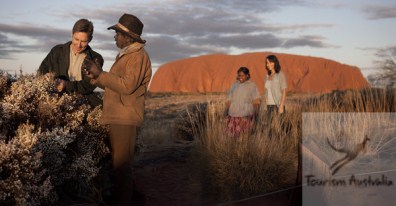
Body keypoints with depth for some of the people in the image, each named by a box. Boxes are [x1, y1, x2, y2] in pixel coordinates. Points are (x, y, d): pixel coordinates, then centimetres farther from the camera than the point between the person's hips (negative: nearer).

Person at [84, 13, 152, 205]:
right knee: (117, 161, 14)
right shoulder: (124, 55, 20)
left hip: (125, 119, -10)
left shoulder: (138, 56, -11)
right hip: (116, 117, 10)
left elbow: (127, 86, -22)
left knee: (122, 164, -8)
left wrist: (101, 73, -18)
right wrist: (97, 78, 7)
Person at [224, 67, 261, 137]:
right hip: (234, 114, 3)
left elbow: (256, 100, 3)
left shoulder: (252, 85, 8)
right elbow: (229, 100, 16)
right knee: (233, 134, -5)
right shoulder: (234, 85, 17)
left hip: (246, 115, -3)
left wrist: (255, 112, -11)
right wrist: (226, 110, 0)